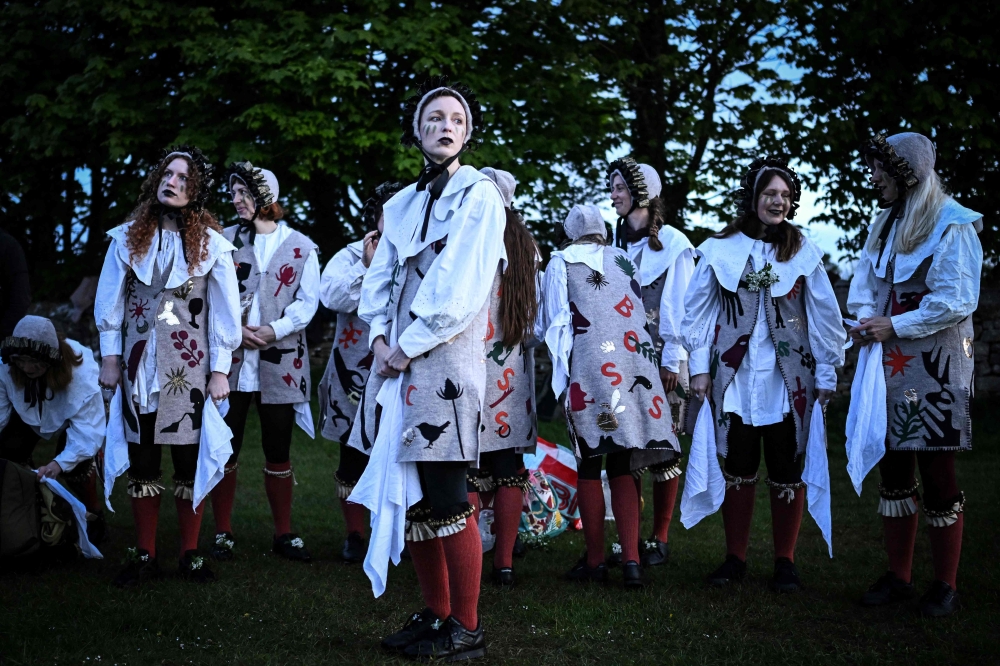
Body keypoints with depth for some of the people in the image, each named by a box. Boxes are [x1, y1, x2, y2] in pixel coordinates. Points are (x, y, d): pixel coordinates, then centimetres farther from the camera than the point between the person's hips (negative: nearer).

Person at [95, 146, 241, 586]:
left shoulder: (211, 243, 0)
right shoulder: (128, 237, 5)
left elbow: (224, 311, 1)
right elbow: (110, 301, 7)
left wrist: (220, 370, -2)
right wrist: (110, 360, 2)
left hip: (189, 367, -2)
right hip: (138, 364, 2)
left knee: (190, 462, 1)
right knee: (142, 463, 6)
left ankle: (190, 554, 13)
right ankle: (144, 556, 15)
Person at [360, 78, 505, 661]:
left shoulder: (479, 194, -1)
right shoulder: (401, 204, 18)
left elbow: (460, 287, -11)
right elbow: (380, 279, 17)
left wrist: (409, 347, -11)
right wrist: (380, 337, -1)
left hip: (446, 359, -7)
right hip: (400, 362, 7)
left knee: (448, 500, -7)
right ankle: (436, 614, 20)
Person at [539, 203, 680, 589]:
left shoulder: (561, 263, 7)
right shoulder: (625, 261, 16)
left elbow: (554, 323, 6)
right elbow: (640, 316, 19)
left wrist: (560, 372, 20)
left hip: (587, 370, -3)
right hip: (632, 366, 3)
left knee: (590, 465, 4)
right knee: (622, 467, 5)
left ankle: (595, 560, 8)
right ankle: (631, 560, -3)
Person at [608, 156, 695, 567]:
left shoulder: (672, 242, -1)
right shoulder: (616, 243, 15)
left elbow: (678, 305, -4)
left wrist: (673, 359, -10)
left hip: (661, 359, -5)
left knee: (662, 448, -1)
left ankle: (659, 539, 5)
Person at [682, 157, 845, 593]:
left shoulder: (804, 252, 4)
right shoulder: (720, 250, 3)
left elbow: (824, 316, 5)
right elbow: (698, 311, 5)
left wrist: (826, 375, 2)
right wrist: (700, 368, 1)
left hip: (788, 377, 0)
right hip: (734, 376, 0)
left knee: (786, 470, 3)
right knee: (738, 467, 6)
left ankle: (785, 562, 14)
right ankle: (735, 558, 16)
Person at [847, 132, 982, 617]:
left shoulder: (953, 225, -9)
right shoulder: (883, 224, 14)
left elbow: (956, 302, -14)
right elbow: (865, 281, 14)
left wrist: (894, 326, -15)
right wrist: (866, 318, -7)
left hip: (935, 367, -7)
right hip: (886, 364, 7)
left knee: (937, 474, -1)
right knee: (892, 471, 9)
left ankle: (945, 585, 9)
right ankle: (898, 577, 19)